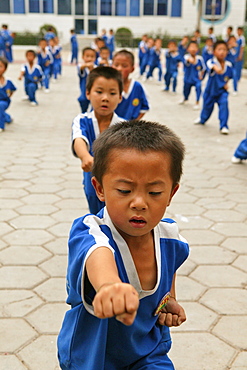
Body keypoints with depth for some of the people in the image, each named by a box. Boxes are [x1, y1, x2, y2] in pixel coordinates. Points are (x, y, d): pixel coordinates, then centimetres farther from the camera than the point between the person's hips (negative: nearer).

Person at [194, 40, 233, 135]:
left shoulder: (228, 65, -9)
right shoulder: (211, 62, -23)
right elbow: (211, 66, -50)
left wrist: (226, 84, -3)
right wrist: (215, 68, -71)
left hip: (222, 91, 1)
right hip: (210, 90, -1)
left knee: (224, 103, -23)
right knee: (207, 106, 15)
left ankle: (224, 126, -13)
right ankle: (202, 119, 50)